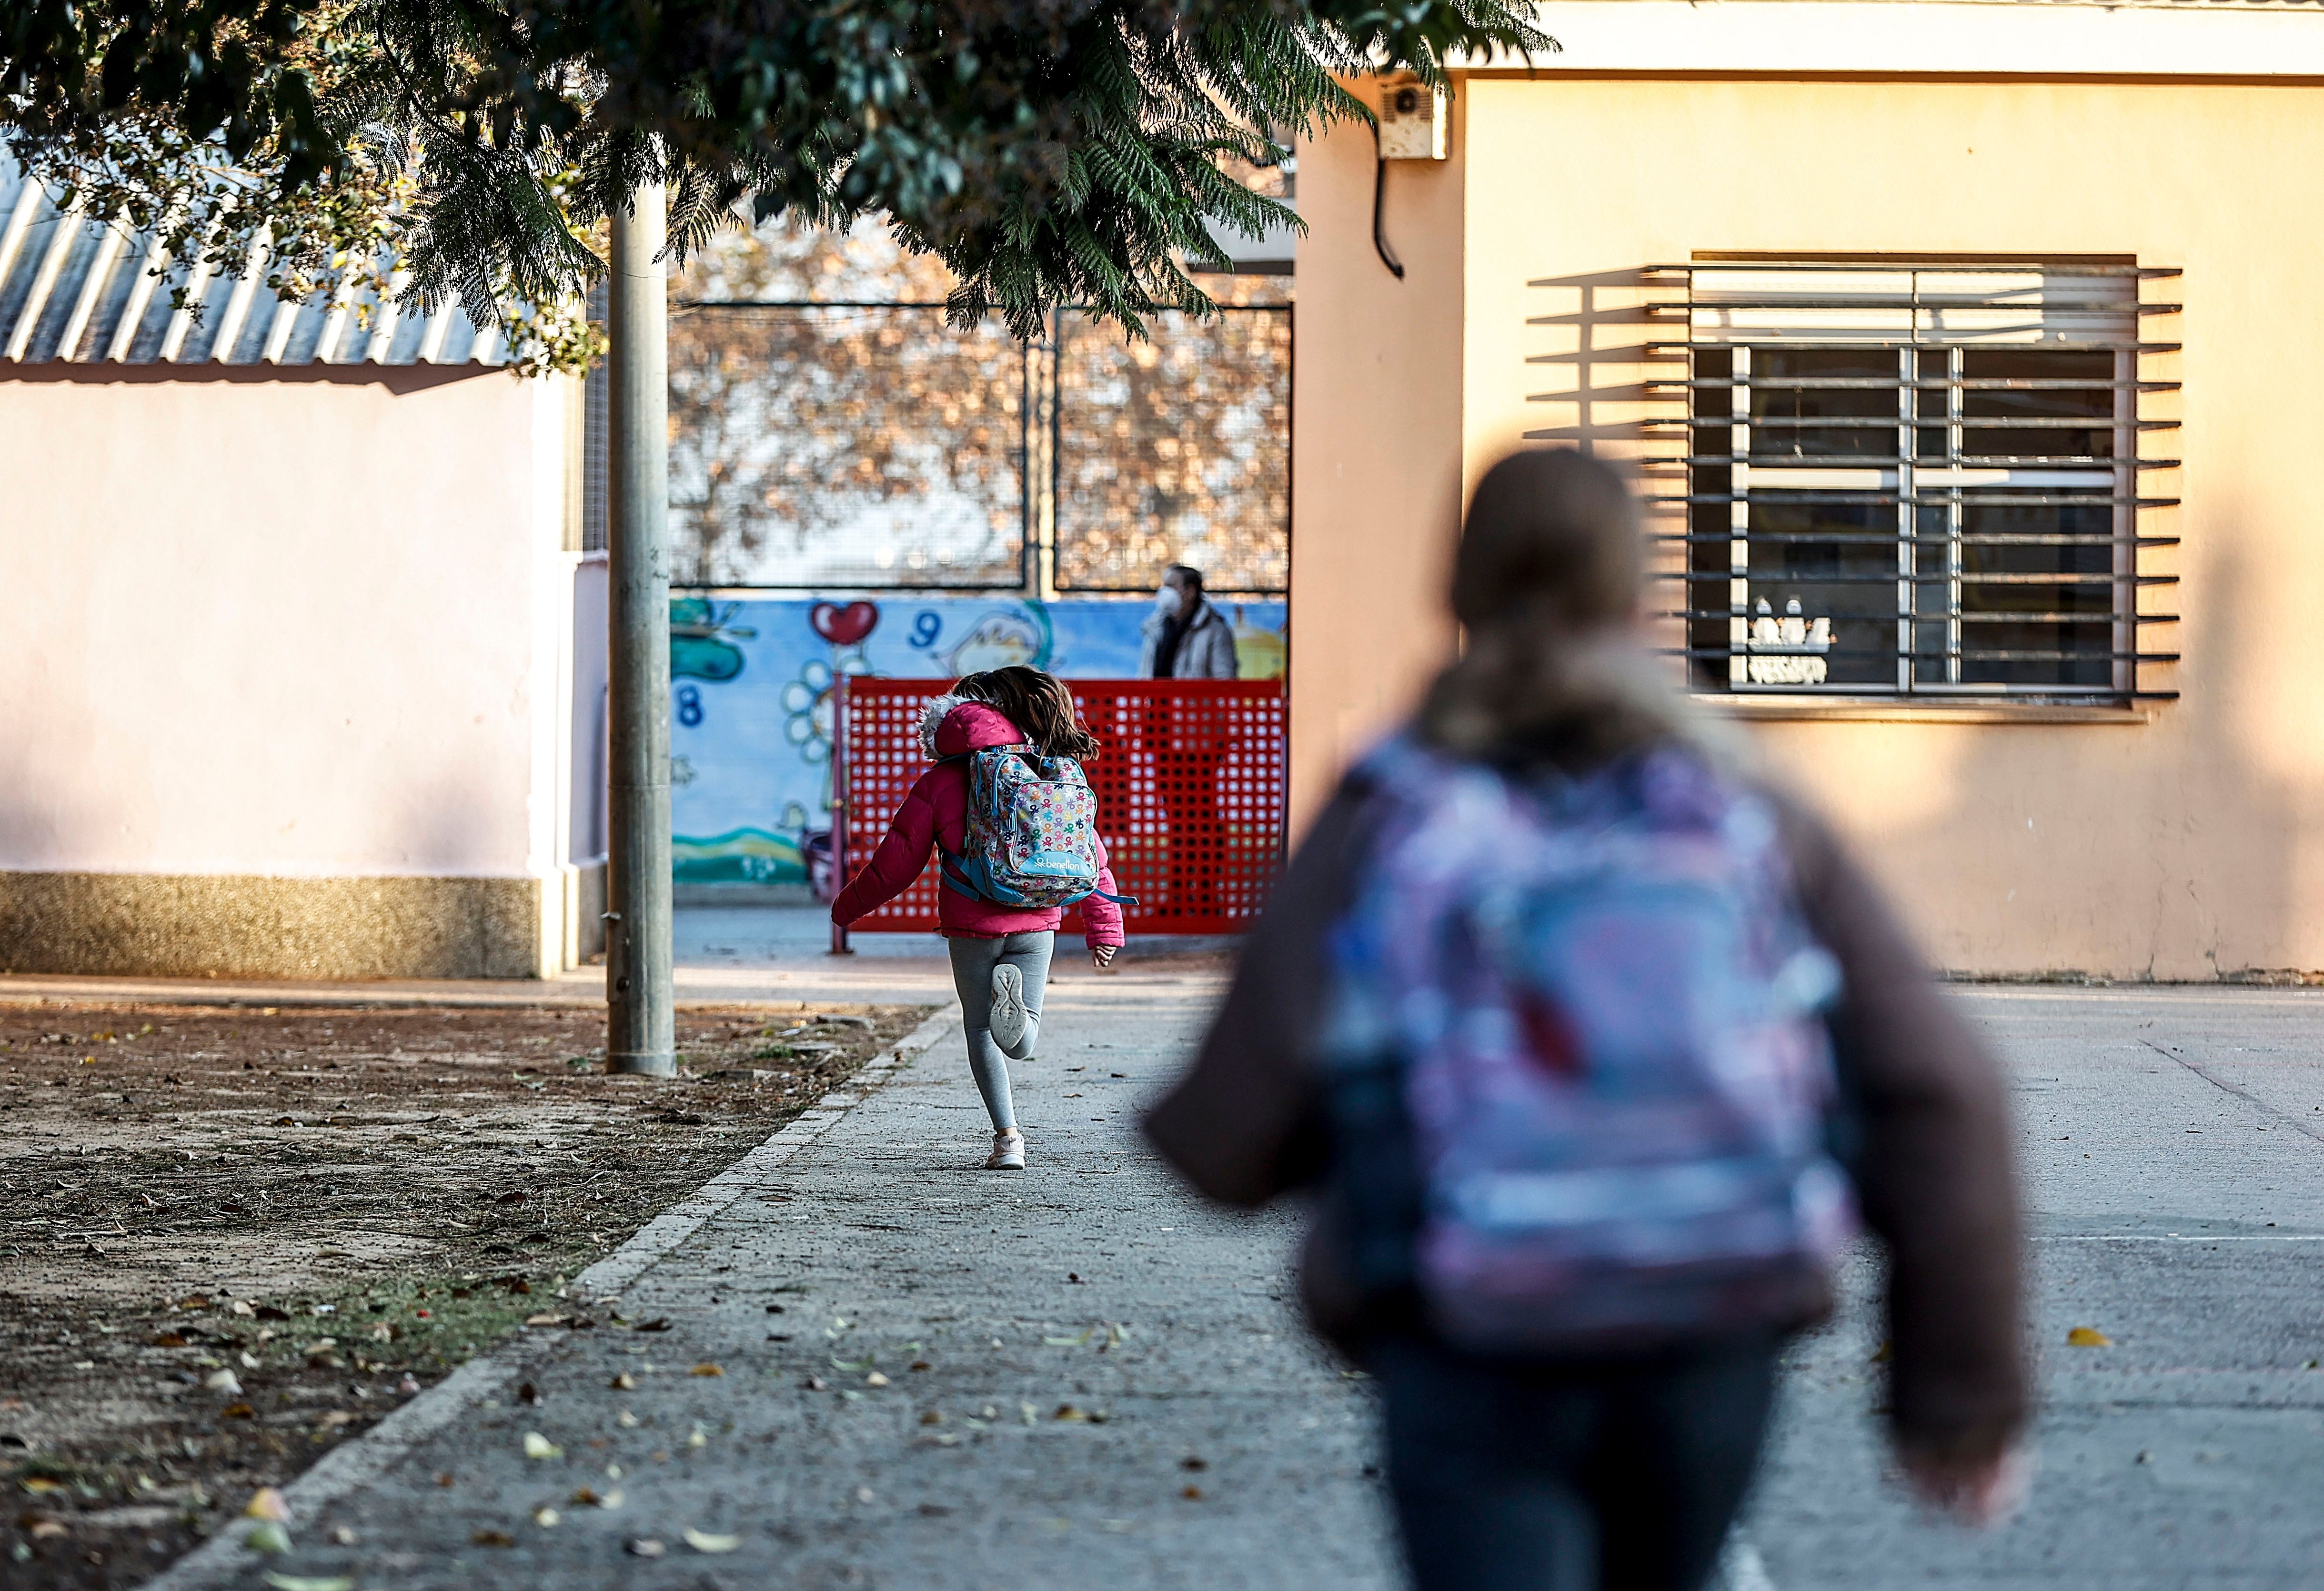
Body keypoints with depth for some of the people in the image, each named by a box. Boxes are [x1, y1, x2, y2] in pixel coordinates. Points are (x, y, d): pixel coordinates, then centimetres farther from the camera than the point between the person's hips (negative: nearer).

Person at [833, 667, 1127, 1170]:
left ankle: (1007, 1138, 4)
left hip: (972, 927, -2)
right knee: (1021, 1044, 8)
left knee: (981, 1031, 14)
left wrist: (848, 907, 19)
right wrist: (1104, 928, 16)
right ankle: (1015, 1004, -28)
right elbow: (1090, 854, 8)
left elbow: (895, 864, 3)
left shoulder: (938, 785, -2)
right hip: (1038, 922, 2)